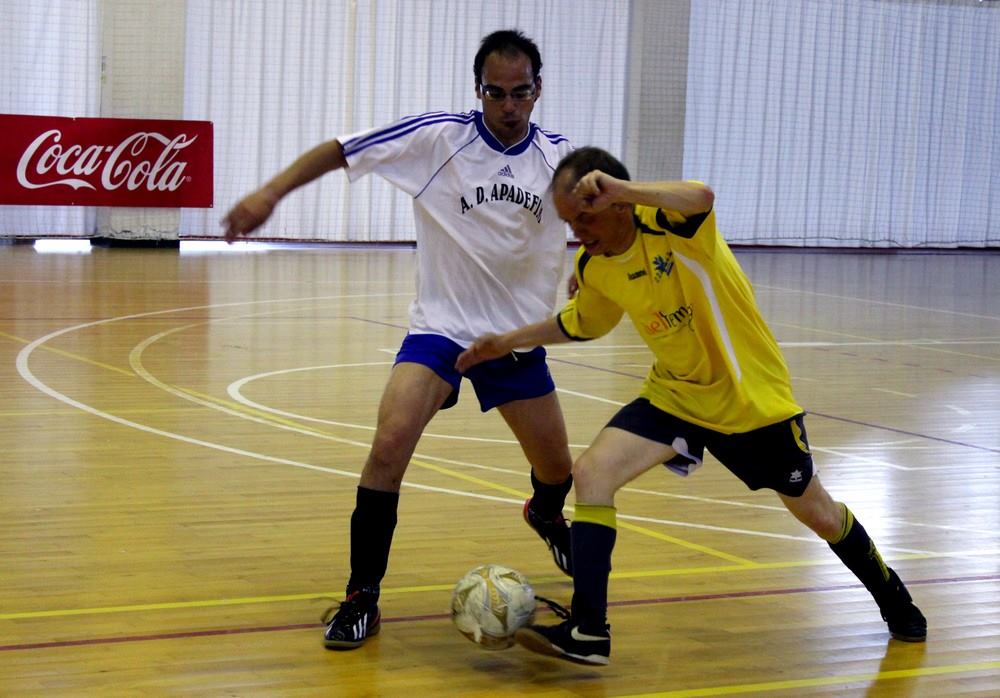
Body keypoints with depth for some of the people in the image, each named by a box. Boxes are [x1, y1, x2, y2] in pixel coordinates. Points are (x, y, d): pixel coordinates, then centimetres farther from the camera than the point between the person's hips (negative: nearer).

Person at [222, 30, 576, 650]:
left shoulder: (560, 157, -6)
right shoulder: (438, 136, -12)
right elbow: (341, 151, -9)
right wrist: (272, 192, -18)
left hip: (518, 337, 3)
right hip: (440, 329, -3)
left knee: (558, 469, 12)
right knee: (391, 443, -25)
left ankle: (547, 516, 53)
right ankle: (362, 598, -12)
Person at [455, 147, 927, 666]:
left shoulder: (667, 223, -24)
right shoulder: (593, 267, -5)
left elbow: (702, 198, -50)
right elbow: (580, 323, 17)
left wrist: (623, 190, -62)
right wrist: (507, 342, 12)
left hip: (751, 396, -5)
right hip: (673, 395, 5)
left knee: (816, 511, 11)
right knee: (591, 472, -18)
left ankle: (890, 595, 41)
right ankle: (588, 632, -15)